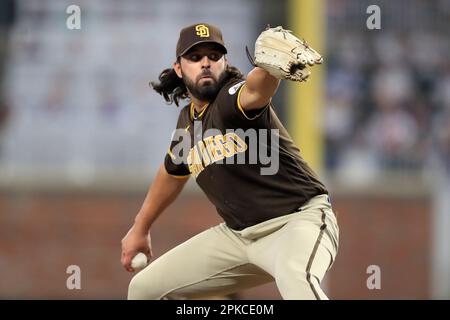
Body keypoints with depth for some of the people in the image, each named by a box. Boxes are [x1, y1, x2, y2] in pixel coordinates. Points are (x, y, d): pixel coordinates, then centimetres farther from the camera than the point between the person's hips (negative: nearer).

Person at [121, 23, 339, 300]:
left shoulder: (232, 98, -16)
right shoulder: (187, 123, 8)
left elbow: (257, 86, -42)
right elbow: (172, 173, 28)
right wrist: (140, 228, 38)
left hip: (300, 218, -9)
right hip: (237, 234, 9)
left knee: (297, 280, -42)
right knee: (145, 288, 13)